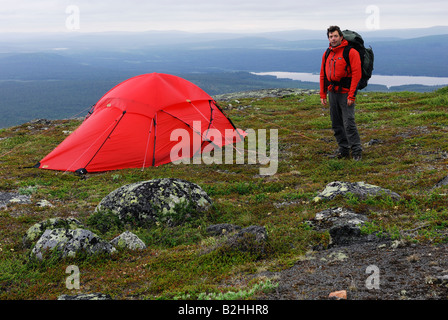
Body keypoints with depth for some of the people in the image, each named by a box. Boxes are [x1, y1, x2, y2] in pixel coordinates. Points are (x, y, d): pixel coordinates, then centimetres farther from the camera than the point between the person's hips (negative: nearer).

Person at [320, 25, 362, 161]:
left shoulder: (351, 52, -8)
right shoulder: (327, 54, 12)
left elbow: (356, 74, -12)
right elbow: (323, 75, 17)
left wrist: (351, 95, -17)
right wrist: (322, 95, 12)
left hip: (345, 93, -6)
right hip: (332, 93, 7)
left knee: (349, 123, -10)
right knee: (336, 124, 9)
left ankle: (357, 151, -1)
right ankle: (343, 149, 18)